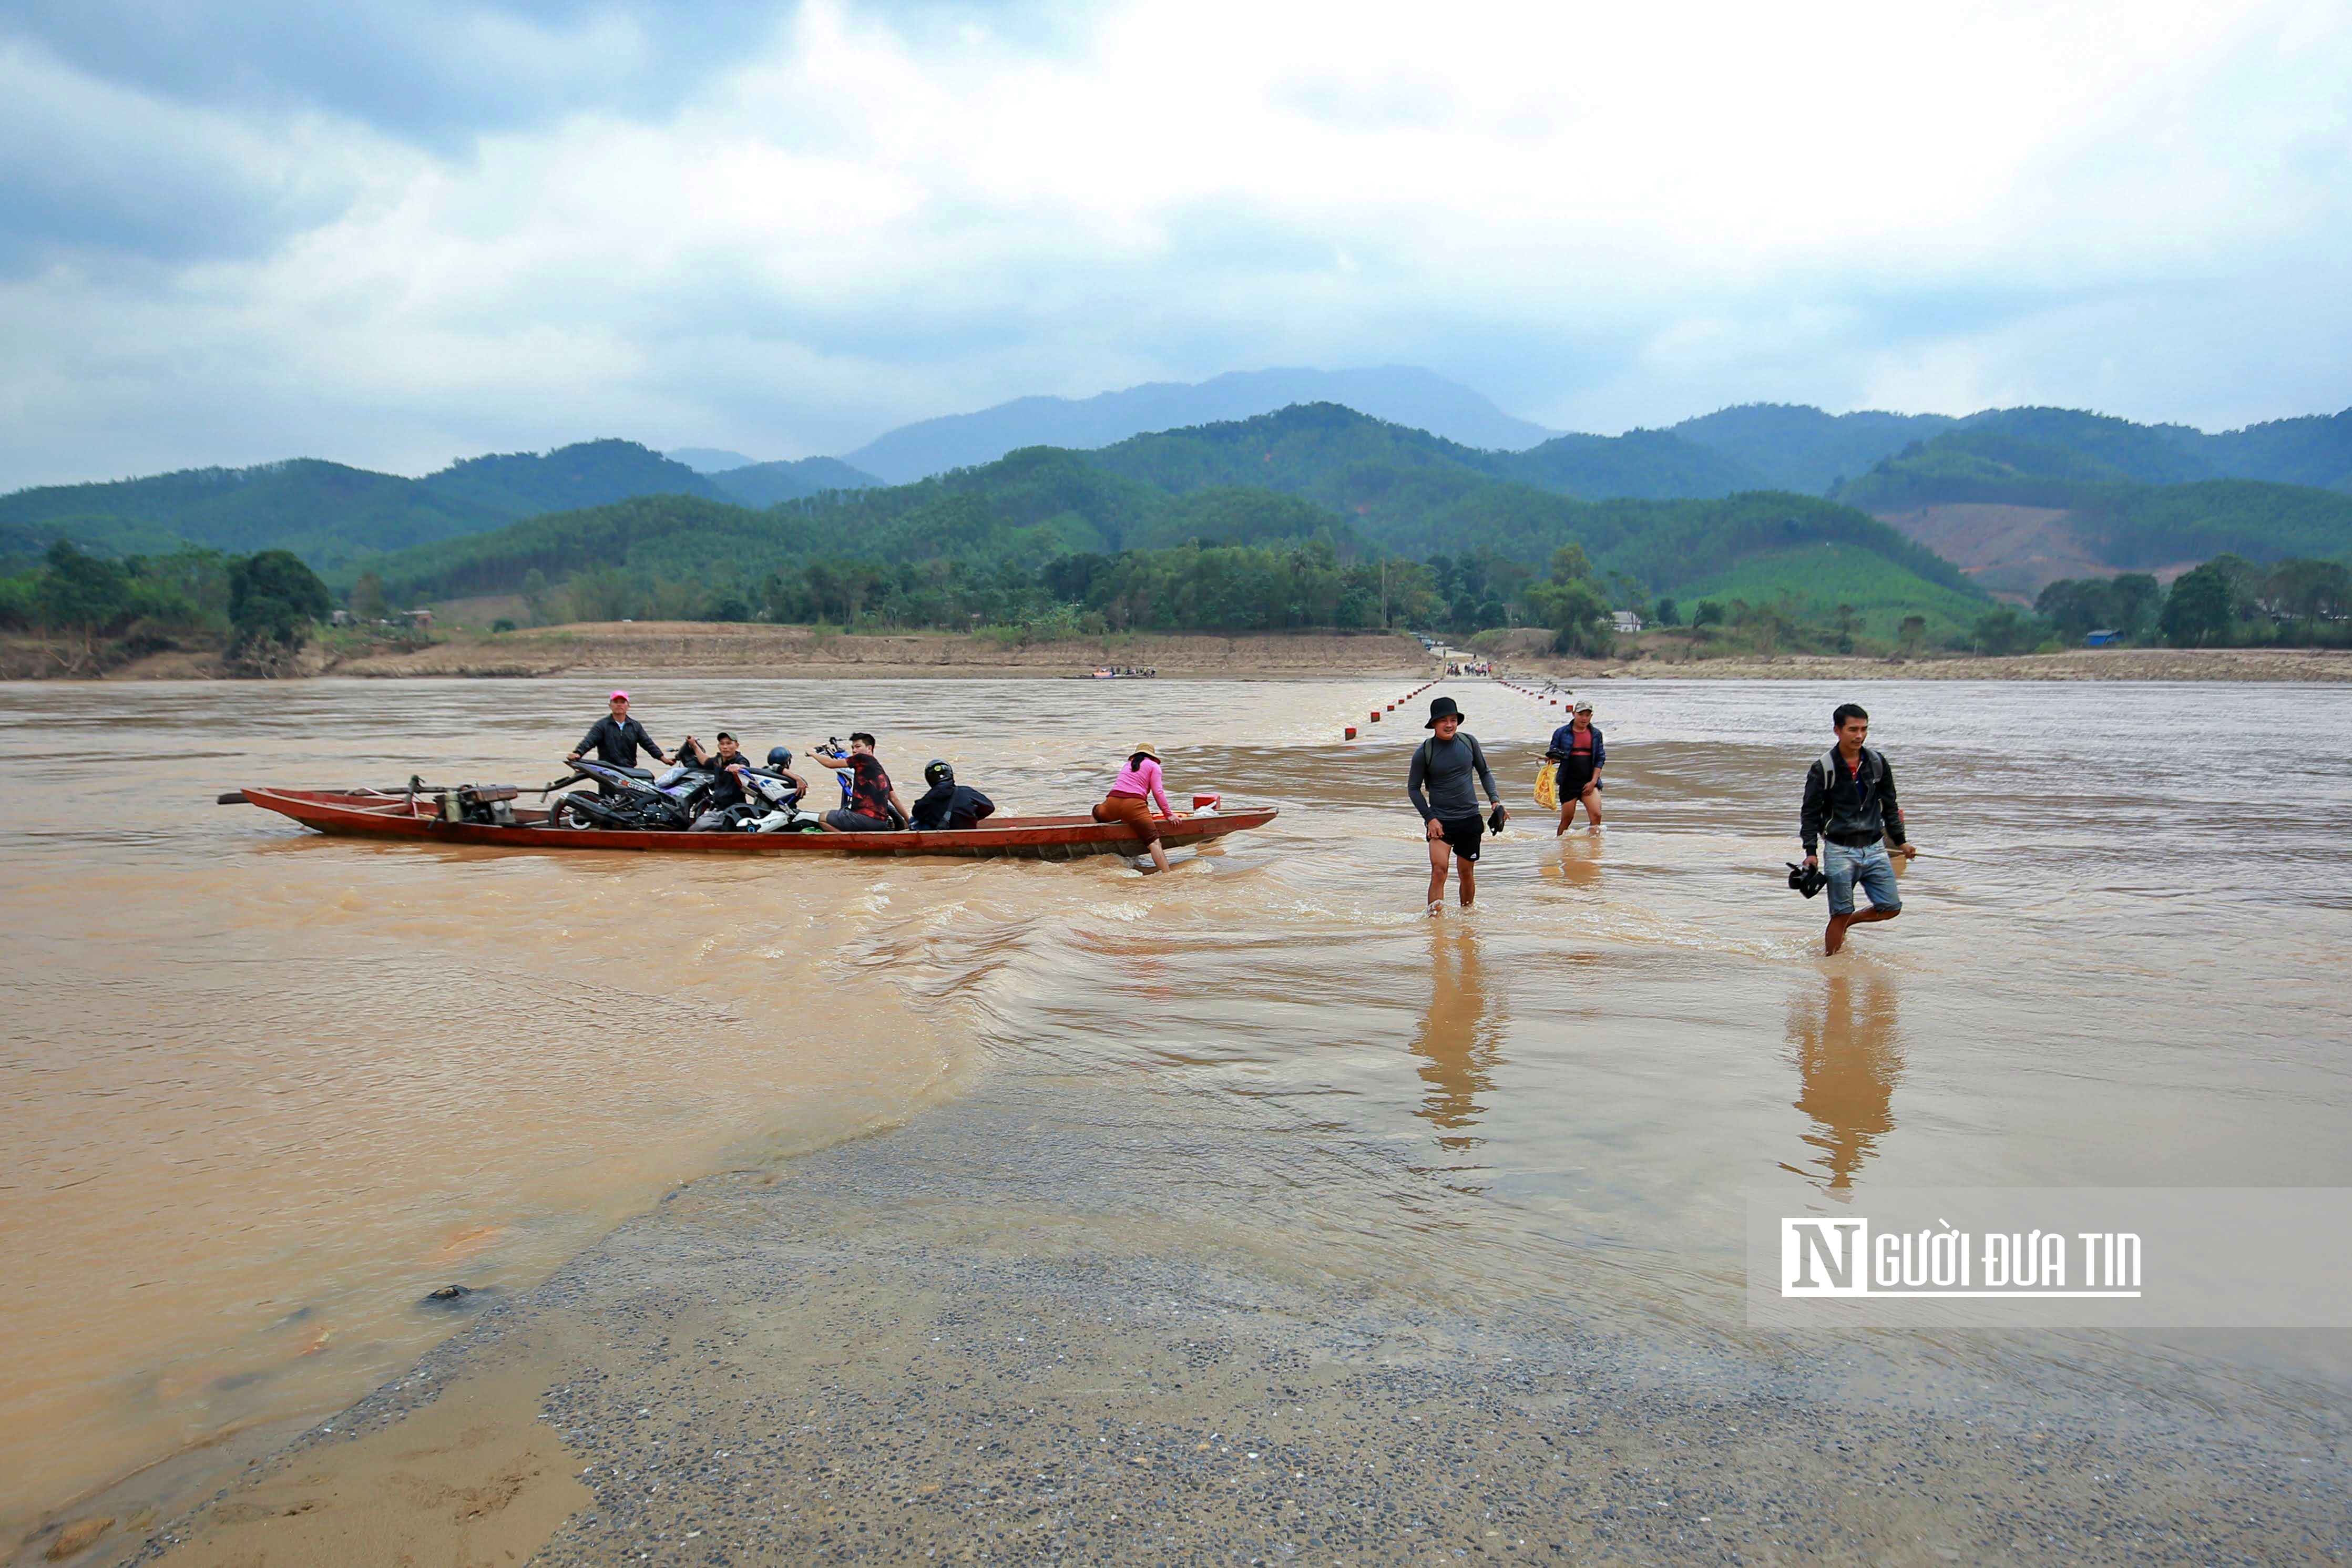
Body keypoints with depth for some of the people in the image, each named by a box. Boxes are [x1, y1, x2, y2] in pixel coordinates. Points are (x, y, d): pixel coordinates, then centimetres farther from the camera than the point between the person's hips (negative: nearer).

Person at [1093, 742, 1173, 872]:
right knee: (1154, 842, -13)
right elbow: (1157, 792, 3)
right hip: (1134, 804, -5)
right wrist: (1168, 813, 7)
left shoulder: (1128, 765, 30)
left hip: (1113, 803, 5)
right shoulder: (1153, 765, 14)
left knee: (1097, 812, 39)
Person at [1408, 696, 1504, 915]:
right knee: (1439, 870, -17)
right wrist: (1429, 818, -7)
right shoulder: (1424, 752, -7)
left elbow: (1484, 773, 16)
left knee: (1467, 872, 10)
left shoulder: (1469, 742, 1)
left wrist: (1495, 800, 3)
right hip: (1440, 820, -3)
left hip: (1470, 818, 3)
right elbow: (1413, 788, 1)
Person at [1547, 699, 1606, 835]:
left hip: (1589, 781, 1)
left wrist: (1594, 781, -3)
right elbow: (1552, 756, 7)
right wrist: (1553, 758, -19)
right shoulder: (1561, 733, 2)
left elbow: (1600, 759, 8)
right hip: (1569, 781, -1)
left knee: (1596, 815, -15)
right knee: (1567, 818, 1)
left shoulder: (1596, 734, 8)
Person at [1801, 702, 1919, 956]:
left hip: (1874, 849, 5)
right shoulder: (1823, 768, -9)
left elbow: (1889, 806, 15)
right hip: (1839, 851, -4)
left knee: (1891, 908, 4)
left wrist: (1901, 841, 14)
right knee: (1841, 914, -2)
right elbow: (1810, 813, -5)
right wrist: (1811, 852, -12)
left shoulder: (1877, 763, 4)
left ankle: (1844, 926, 27)